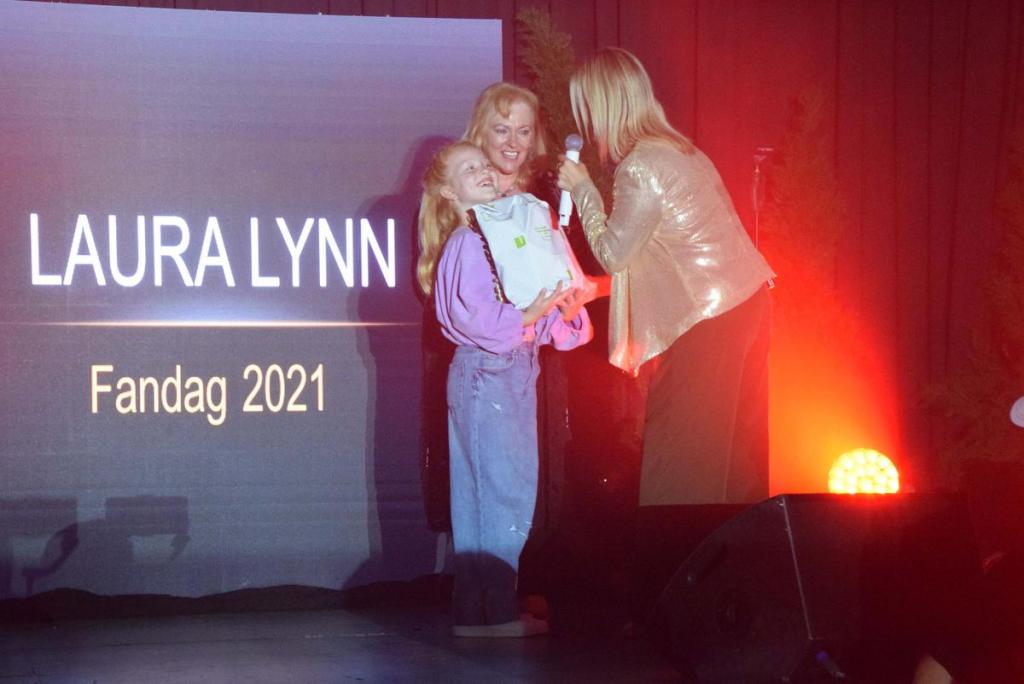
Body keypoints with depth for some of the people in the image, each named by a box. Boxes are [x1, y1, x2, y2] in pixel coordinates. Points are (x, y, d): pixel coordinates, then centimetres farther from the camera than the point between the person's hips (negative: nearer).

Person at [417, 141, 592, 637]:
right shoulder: (466, 243, -10)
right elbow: (470, 314, -22)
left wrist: (564, 308, -5)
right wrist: (527, 315, -22)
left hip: (513, 372, 9)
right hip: (486, 371, -9)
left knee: (484, 492, 11)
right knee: (504, 491, -7)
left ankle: (474, 611, 17)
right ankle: (496, 613, -2)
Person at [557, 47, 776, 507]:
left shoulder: (639, 167, -17)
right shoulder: (677, 148, 12)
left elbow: (613, 255, -8)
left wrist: (582, 189, 1)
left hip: (709, 324, -9)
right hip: (747, 300, 9)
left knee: (675, 472, -1)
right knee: (736, 451, 16)